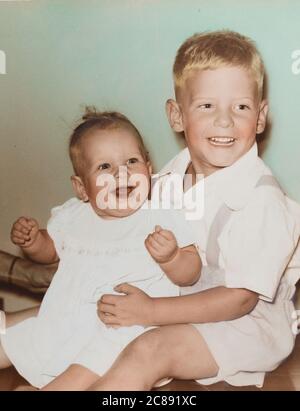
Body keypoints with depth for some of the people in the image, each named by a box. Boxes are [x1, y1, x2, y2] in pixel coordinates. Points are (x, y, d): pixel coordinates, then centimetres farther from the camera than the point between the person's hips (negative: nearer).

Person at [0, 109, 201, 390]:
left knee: (76, 381, -28)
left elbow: (191, 274, -5)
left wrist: (170, 256, -27)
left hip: (120, 329, -5)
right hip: (58, 322, 6)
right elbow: (51, 248, 25)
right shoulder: (72, 216, 6)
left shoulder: (163, 218, -7)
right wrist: (31, 241, 3)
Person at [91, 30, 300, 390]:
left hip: (246, 323, -8)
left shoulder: (260, 201, -25)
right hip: (181, 300, 8)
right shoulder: (173, 175, -2)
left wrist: (150, 312, -27)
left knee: (147, 350, -27)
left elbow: (241, 299, -23)